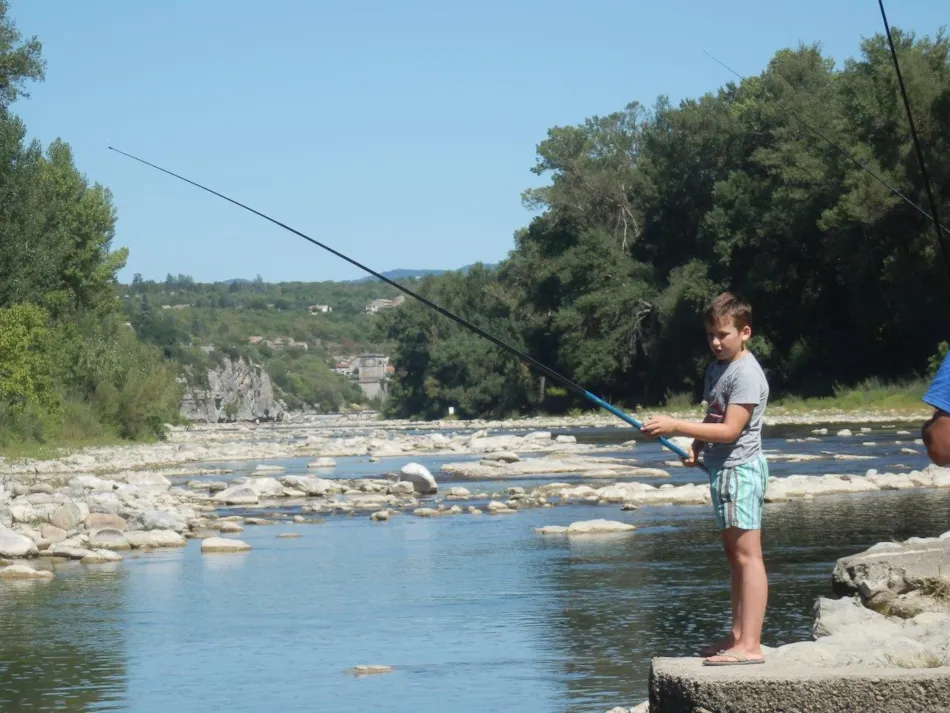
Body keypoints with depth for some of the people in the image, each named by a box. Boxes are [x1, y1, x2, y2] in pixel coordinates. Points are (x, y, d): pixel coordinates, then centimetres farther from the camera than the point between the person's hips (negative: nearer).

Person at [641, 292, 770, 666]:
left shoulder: (747, 374, -15)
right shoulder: (717, 368, 16)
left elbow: (729, 429, -22)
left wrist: (676, 427, -24)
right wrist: (696, 446, 7)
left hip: (740, 468, -10)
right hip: (723, 468, 10)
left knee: (747, 554, -12)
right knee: (734, 554, 14)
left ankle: (750, 644, -16)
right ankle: (737, 636, 21)